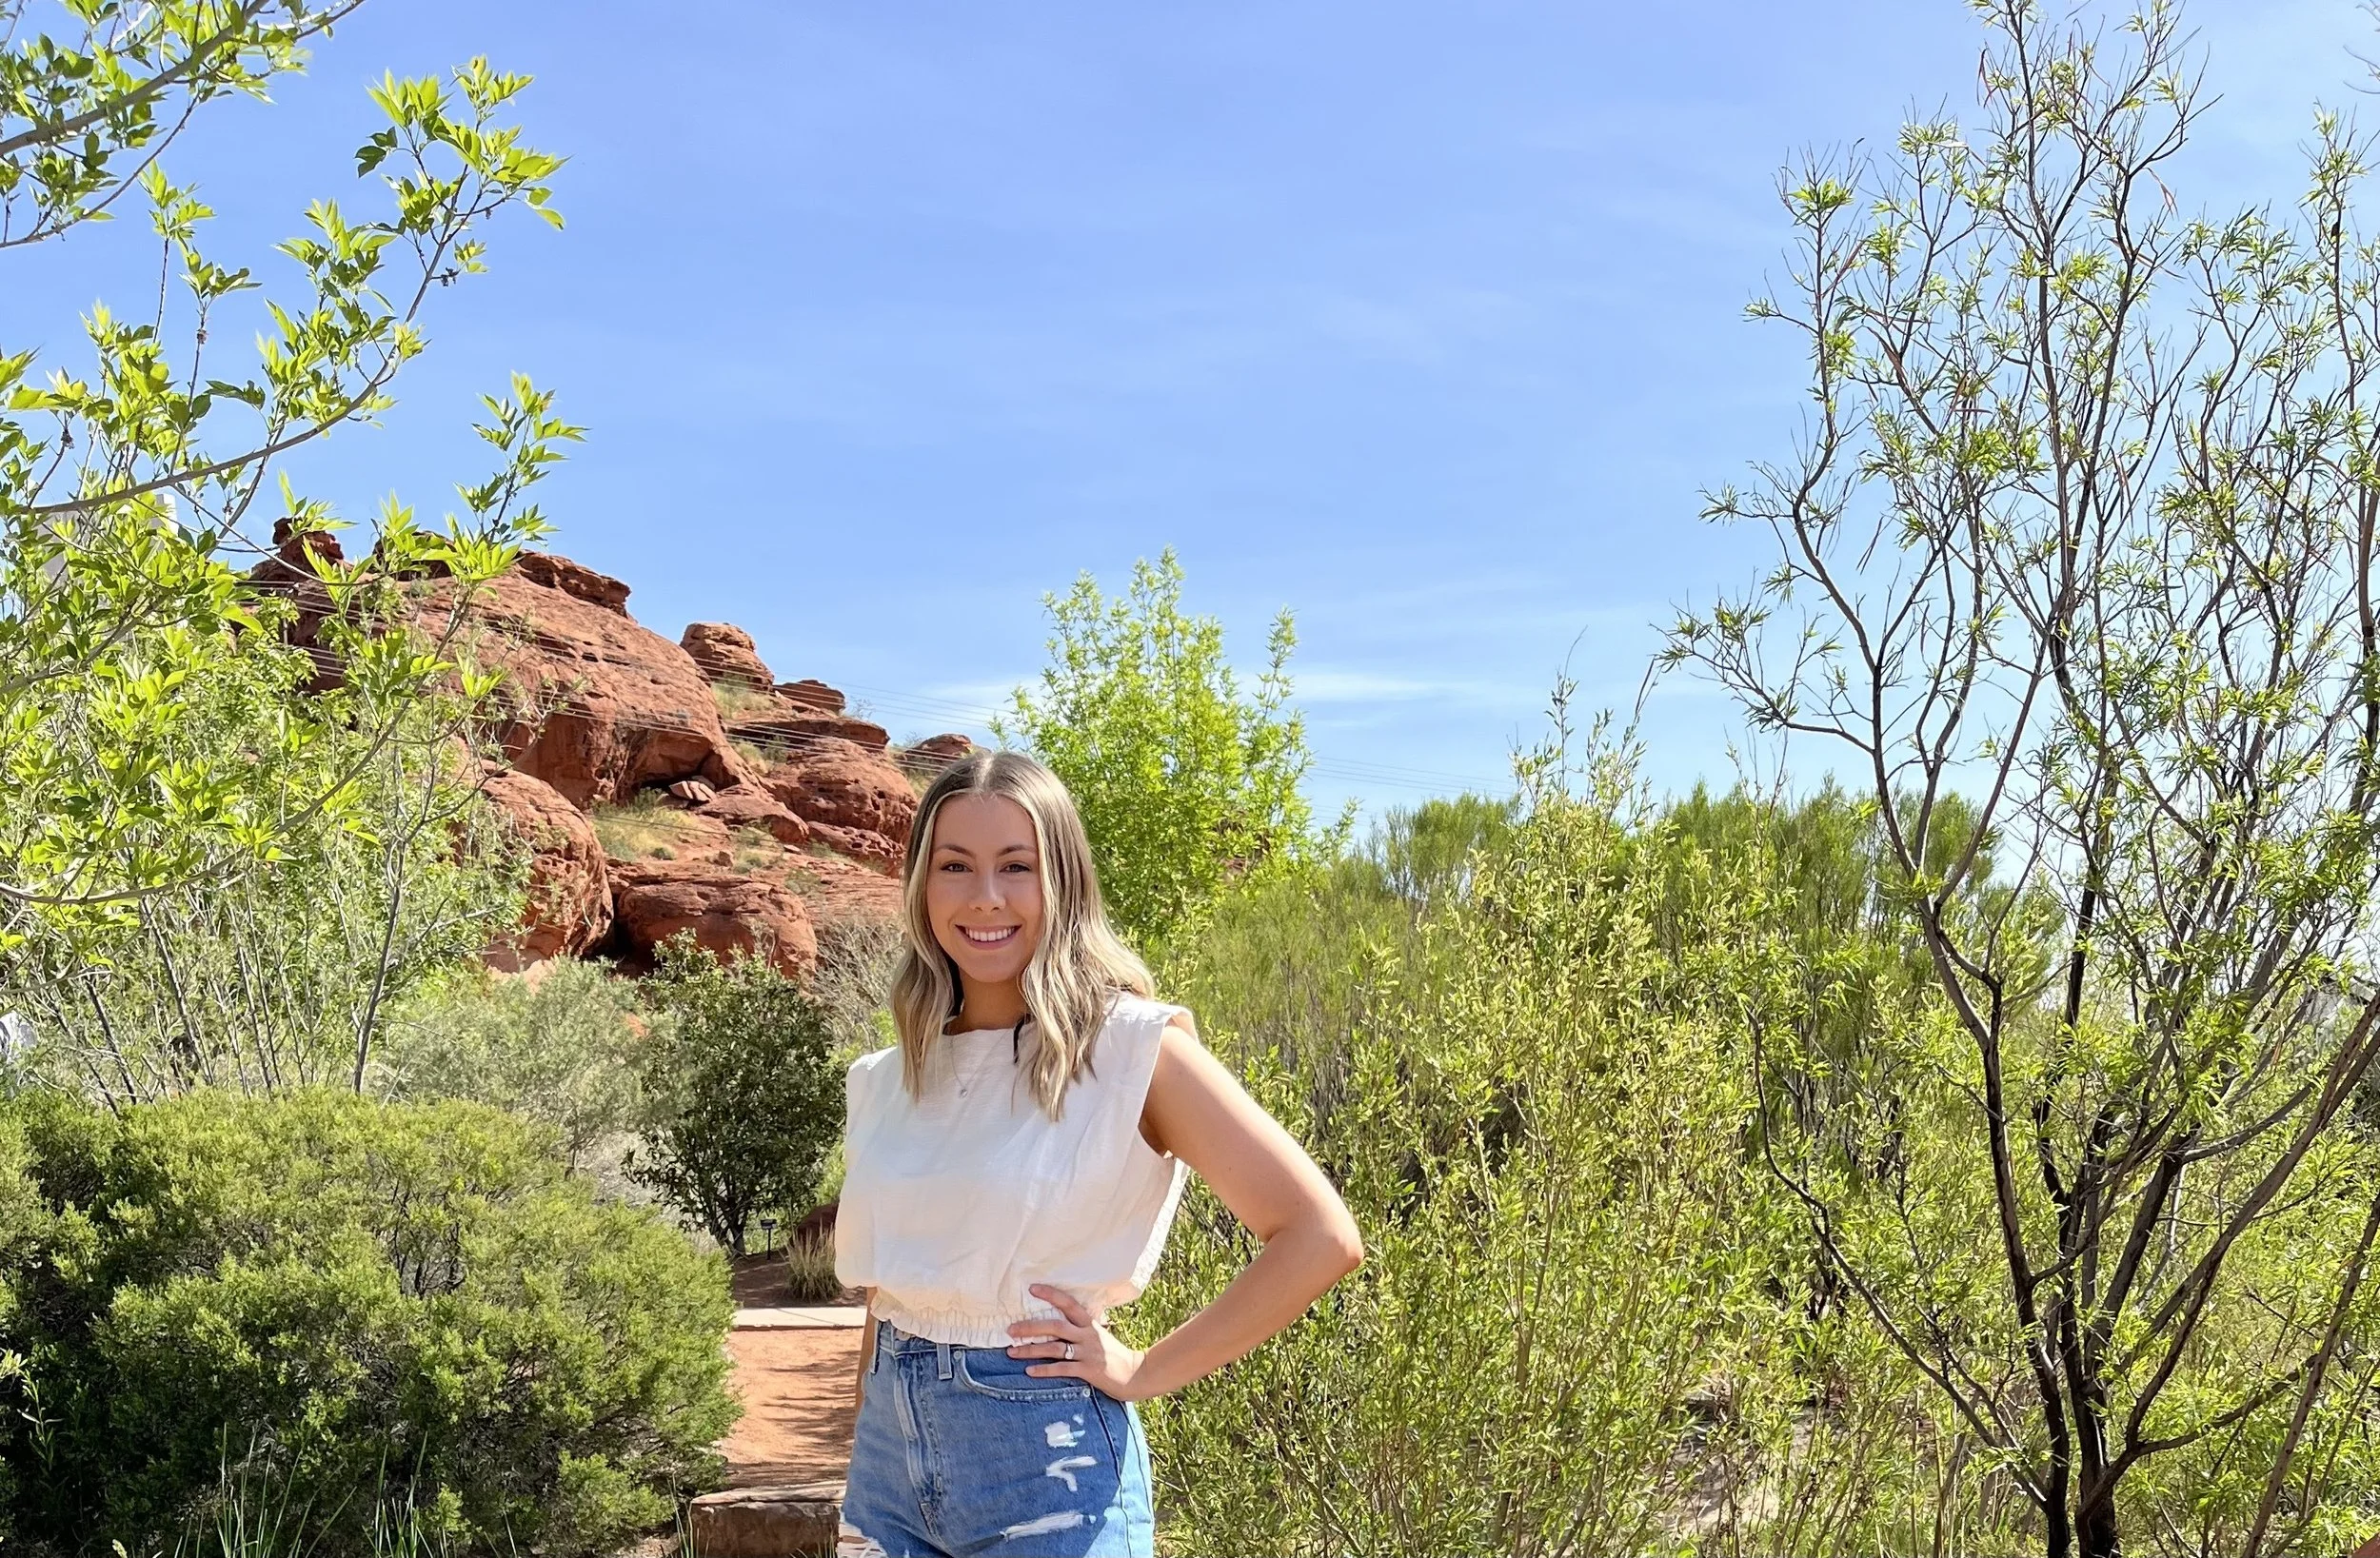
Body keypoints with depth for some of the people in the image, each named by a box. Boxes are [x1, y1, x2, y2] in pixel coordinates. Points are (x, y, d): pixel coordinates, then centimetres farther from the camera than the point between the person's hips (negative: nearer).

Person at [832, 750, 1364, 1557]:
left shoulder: (1130, 1047, -12)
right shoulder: (885, 1082, 5)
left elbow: (1321, 1237, -17)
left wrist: (1146, 1370, -13)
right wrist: (867, 1464, 14)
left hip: (1046, 1465, -5)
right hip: (890, 1456, 5)